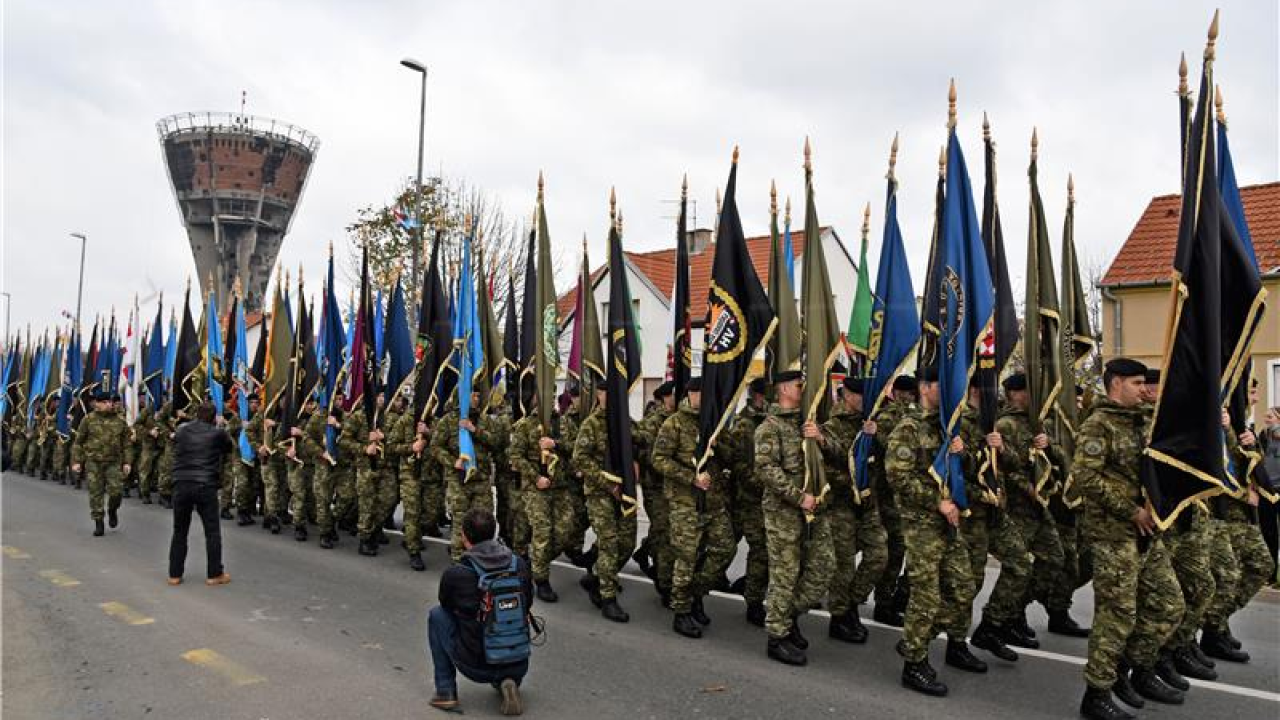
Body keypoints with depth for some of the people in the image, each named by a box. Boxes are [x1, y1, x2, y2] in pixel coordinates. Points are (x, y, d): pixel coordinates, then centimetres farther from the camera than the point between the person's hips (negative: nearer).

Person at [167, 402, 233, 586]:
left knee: (179, 531, 14)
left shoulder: (182, 429, 8)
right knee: (212, 531, 6)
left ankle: (174, 574, 18)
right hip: (206, 486, -3)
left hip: (181, 485, 3)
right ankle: (214, 574, 9)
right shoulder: (217, 433, -1)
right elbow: (229, 447, 16)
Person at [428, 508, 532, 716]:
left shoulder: (454, 574, -13)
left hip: (475, 666, -3)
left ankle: (445, 691, 17)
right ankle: (506, 682, 10)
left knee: (436, 614, 18)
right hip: (519, 666, 3)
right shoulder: (519, 564, -4)